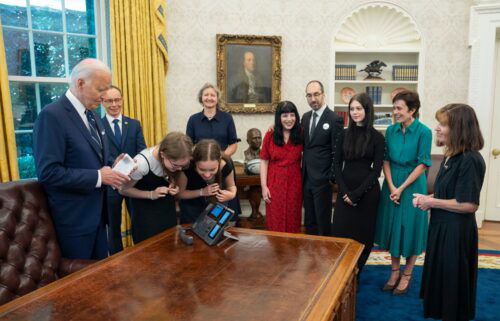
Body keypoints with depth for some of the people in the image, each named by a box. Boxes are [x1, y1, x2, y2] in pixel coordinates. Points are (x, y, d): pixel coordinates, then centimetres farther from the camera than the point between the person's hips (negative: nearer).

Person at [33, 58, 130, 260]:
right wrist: (98, 177, -22)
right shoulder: (52, 116, -19)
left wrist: (112, 166, -2)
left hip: (96, 211, 8)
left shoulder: (91, 114, 9)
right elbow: (48, 173, -24)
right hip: (73, 217, -8)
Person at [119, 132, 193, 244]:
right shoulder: (142, 163, -34)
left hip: (166, 205, 4)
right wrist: (151, 194, -27)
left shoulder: (175, 160, -22)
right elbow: (123, 189, -17)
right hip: (144, 207, -4)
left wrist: (173, 186, -18)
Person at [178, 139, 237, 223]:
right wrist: (202, 192, -30)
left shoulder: (226, 166, -29)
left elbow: (231, 186, -8)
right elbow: (180, 193, -16)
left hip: (217, 205, 1)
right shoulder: (187, 168, -34)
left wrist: (231, 195, -30)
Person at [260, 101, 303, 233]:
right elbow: (264, 161, -1)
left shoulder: (300, 135, 0)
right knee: (275, 223, 7)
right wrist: (264, 186, -6)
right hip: (274, 184, -1)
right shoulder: (270, 135, -3)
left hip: (294, 184, 1)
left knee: (293, 222, 11)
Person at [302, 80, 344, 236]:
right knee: (309, 220, 16)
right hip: (306, 178, 6)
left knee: (323, 221, 5)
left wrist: (333, 178, -10)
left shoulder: (335, 119, -11)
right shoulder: (306, 117, 10)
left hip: (322, 179, -6)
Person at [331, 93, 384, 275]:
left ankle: (356, 274, 26)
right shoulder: (345, 134, 6)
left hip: (367, 192, -2)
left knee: (363, 234, 8)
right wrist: (345, 191, -8)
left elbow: (376, 170, -6)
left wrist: (357, 193, -12)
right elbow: (336, 164, 4)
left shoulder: (377, 137, -3)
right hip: (345, 192, 2)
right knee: (340, 233, 2)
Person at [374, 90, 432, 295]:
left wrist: (402, 188, -13)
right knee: (392, 226, 11)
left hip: (412, 184, -4)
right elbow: (386, 160, 3)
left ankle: (407, 275, 23)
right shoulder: (391, 130, 2)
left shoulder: (423, 132, -11)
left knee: (410, 227, 6)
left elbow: (422, 164, -12)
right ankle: (395, 271, 27)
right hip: (392, 183, 4)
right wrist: (391, 186, -8)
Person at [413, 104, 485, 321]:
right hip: (441, 226, 9)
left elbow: (469, 204, -25)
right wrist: (426, 198, 0)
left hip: (456, 231, -9)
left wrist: (432, 202, -17)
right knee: (439, 277, 22)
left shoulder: (470, 160, -22)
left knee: (452, 282, 8)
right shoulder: (451, 156, 6)